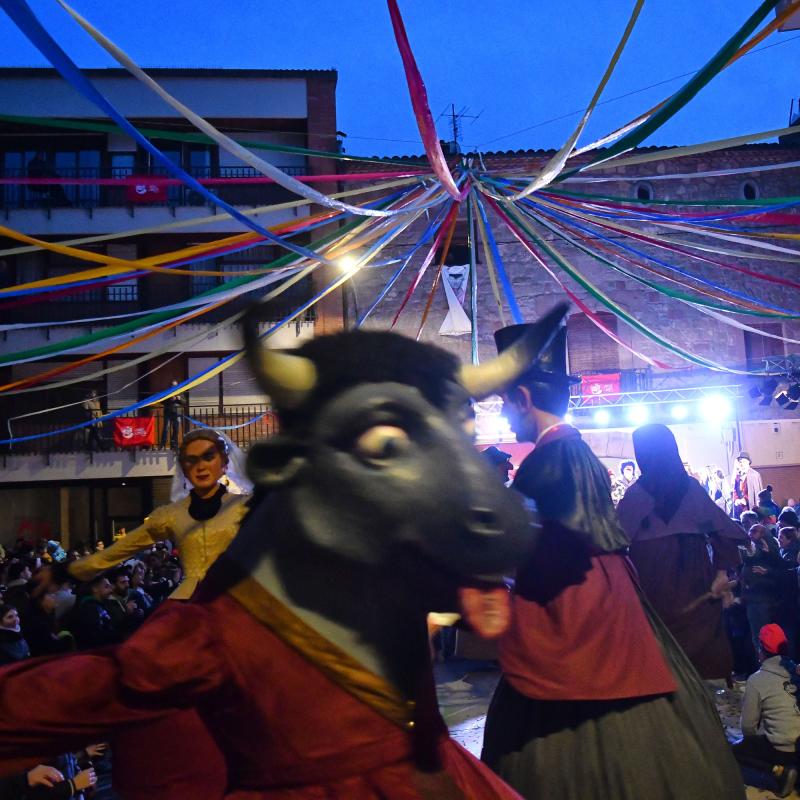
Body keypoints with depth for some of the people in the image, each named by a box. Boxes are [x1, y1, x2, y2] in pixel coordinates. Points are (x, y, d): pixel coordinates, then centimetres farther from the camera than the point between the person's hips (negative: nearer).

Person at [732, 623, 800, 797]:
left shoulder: (757, 680, -10)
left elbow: (748, 724, -5)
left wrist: (750, 740, 18)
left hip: (783, 749, -6)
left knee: (734, 749, 14)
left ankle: (780, 770, -3)